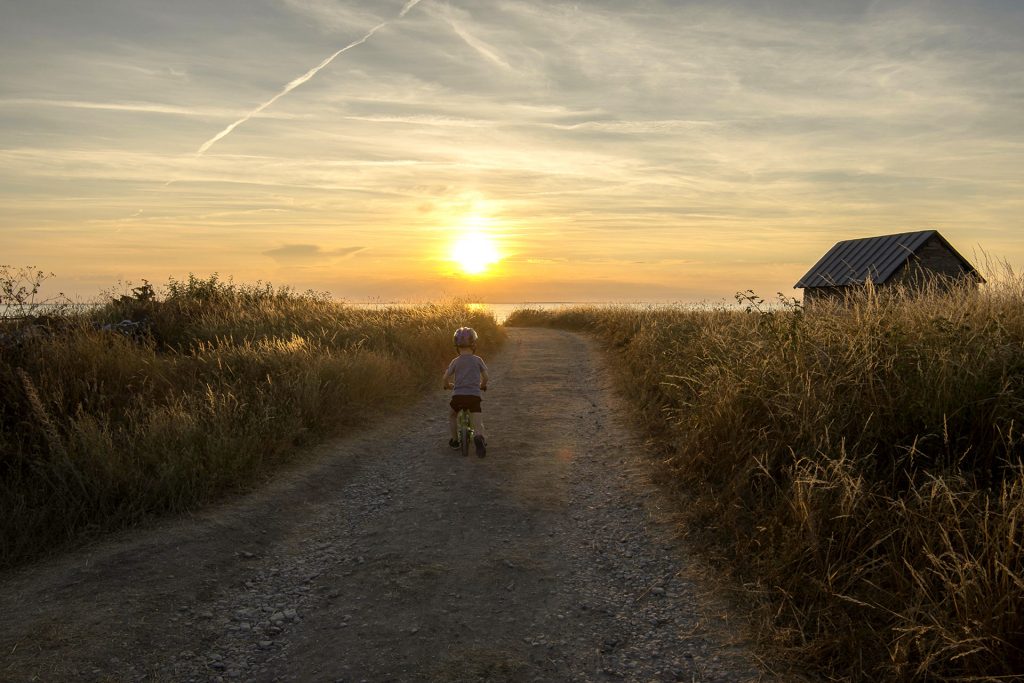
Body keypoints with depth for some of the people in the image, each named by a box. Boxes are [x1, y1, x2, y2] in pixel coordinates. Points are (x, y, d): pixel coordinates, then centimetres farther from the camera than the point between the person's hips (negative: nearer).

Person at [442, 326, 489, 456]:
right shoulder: (478, 360, 7)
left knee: (452, 416, 30)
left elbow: (446, 377, 5)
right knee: (478, 425, -3)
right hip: (474, 395, -1)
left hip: (458, 395, 1)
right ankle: (479, 437, -34)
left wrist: (448, 385, 27)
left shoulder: (455, 361, 7)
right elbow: (485, 376, 10)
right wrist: (483, 385, 32)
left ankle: (454, 439, 31)